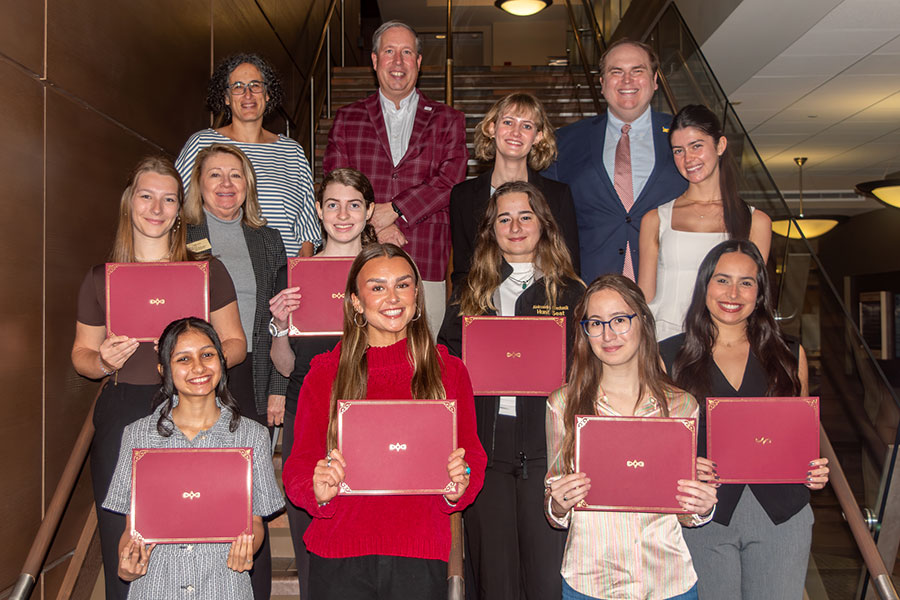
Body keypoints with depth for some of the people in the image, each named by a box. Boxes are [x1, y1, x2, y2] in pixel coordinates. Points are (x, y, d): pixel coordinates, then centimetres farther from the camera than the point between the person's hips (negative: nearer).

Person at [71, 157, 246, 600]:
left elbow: (235, 343, 9)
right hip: (122, 415, 1)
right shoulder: (101, 279, 11)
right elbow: (81, 353, 17)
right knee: (121, 542, 0)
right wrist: (103, 361, -5)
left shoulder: (207, 271, 8)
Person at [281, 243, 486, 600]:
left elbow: (472, 456, 6)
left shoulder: (449, 371, 3)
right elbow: (300, 464, 3)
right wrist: (318, 490, -18)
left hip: (421, 559, 1)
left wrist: (458, 487, -15)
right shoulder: (324, 374, 2)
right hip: (339, 557, 0)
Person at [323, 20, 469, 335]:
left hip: (426, 264, 0)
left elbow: (450, 182, -1)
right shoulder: (347, 119, 15)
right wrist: (373, 225, -10)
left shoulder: (448, 120, 12)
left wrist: (393, 209, -11)